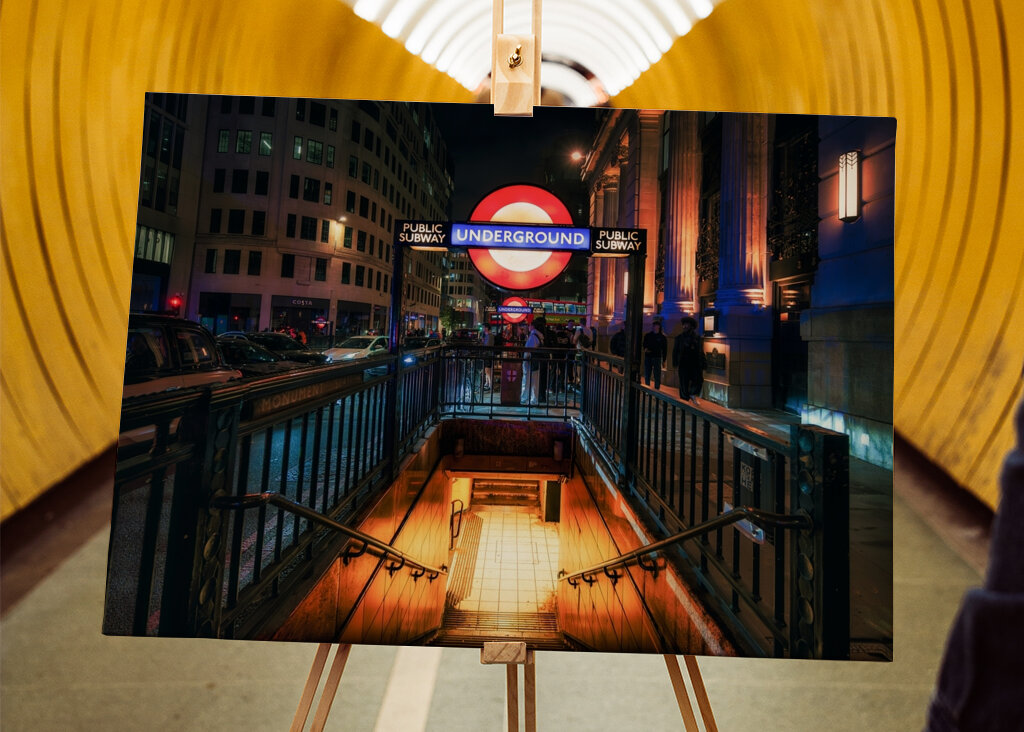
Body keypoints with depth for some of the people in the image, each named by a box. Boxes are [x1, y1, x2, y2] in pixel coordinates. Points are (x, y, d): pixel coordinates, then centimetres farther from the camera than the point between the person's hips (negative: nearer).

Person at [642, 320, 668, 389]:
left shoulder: (662, 337, -1)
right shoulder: (647, 335, 5)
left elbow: (664, 349, 3)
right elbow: (644, 344, 16)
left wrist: (664, 360, 1)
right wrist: (645, 348, -8)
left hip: (657, 358, -3)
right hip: (648, 357, 3)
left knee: (657, 375, -3)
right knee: (647, 375, 9)